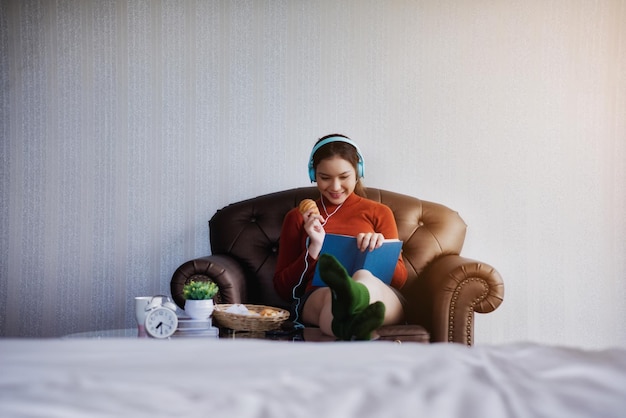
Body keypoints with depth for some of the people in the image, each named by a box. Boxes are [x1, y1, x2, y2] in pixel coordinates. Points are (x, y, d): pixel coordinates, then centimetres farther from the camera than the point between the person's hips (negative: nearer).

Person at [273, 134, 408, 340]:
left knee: (363, 277, -38)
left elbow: (400, 278, 16)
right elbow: (282, 288, 16)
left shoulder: (379, 213, 23)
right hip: (315, 300, 0)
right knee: (331, 294, -38)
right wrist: (314, 249, 1)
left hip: (381, 296, 0)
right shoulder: (298, 218, 23)